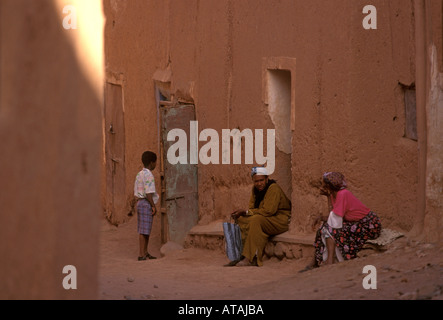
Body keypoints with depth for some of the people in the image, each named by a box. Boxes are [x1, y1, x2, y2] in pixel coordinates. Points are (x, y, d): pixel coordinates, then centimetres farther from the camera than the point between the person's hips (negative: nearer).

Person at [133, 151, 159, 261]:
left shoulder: (139, 175, 15)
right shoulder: (148, 175, -14)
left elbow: (136, 193, 17)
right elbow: (148, 193, -19)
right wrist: (153, 206, -15)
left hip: (140, 202, 10)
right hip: (147, 203, -10)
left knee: (146, 231, 16)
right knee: (144, 230, -8)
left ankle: (145, 253, 22)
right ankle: (141, 255, -9)